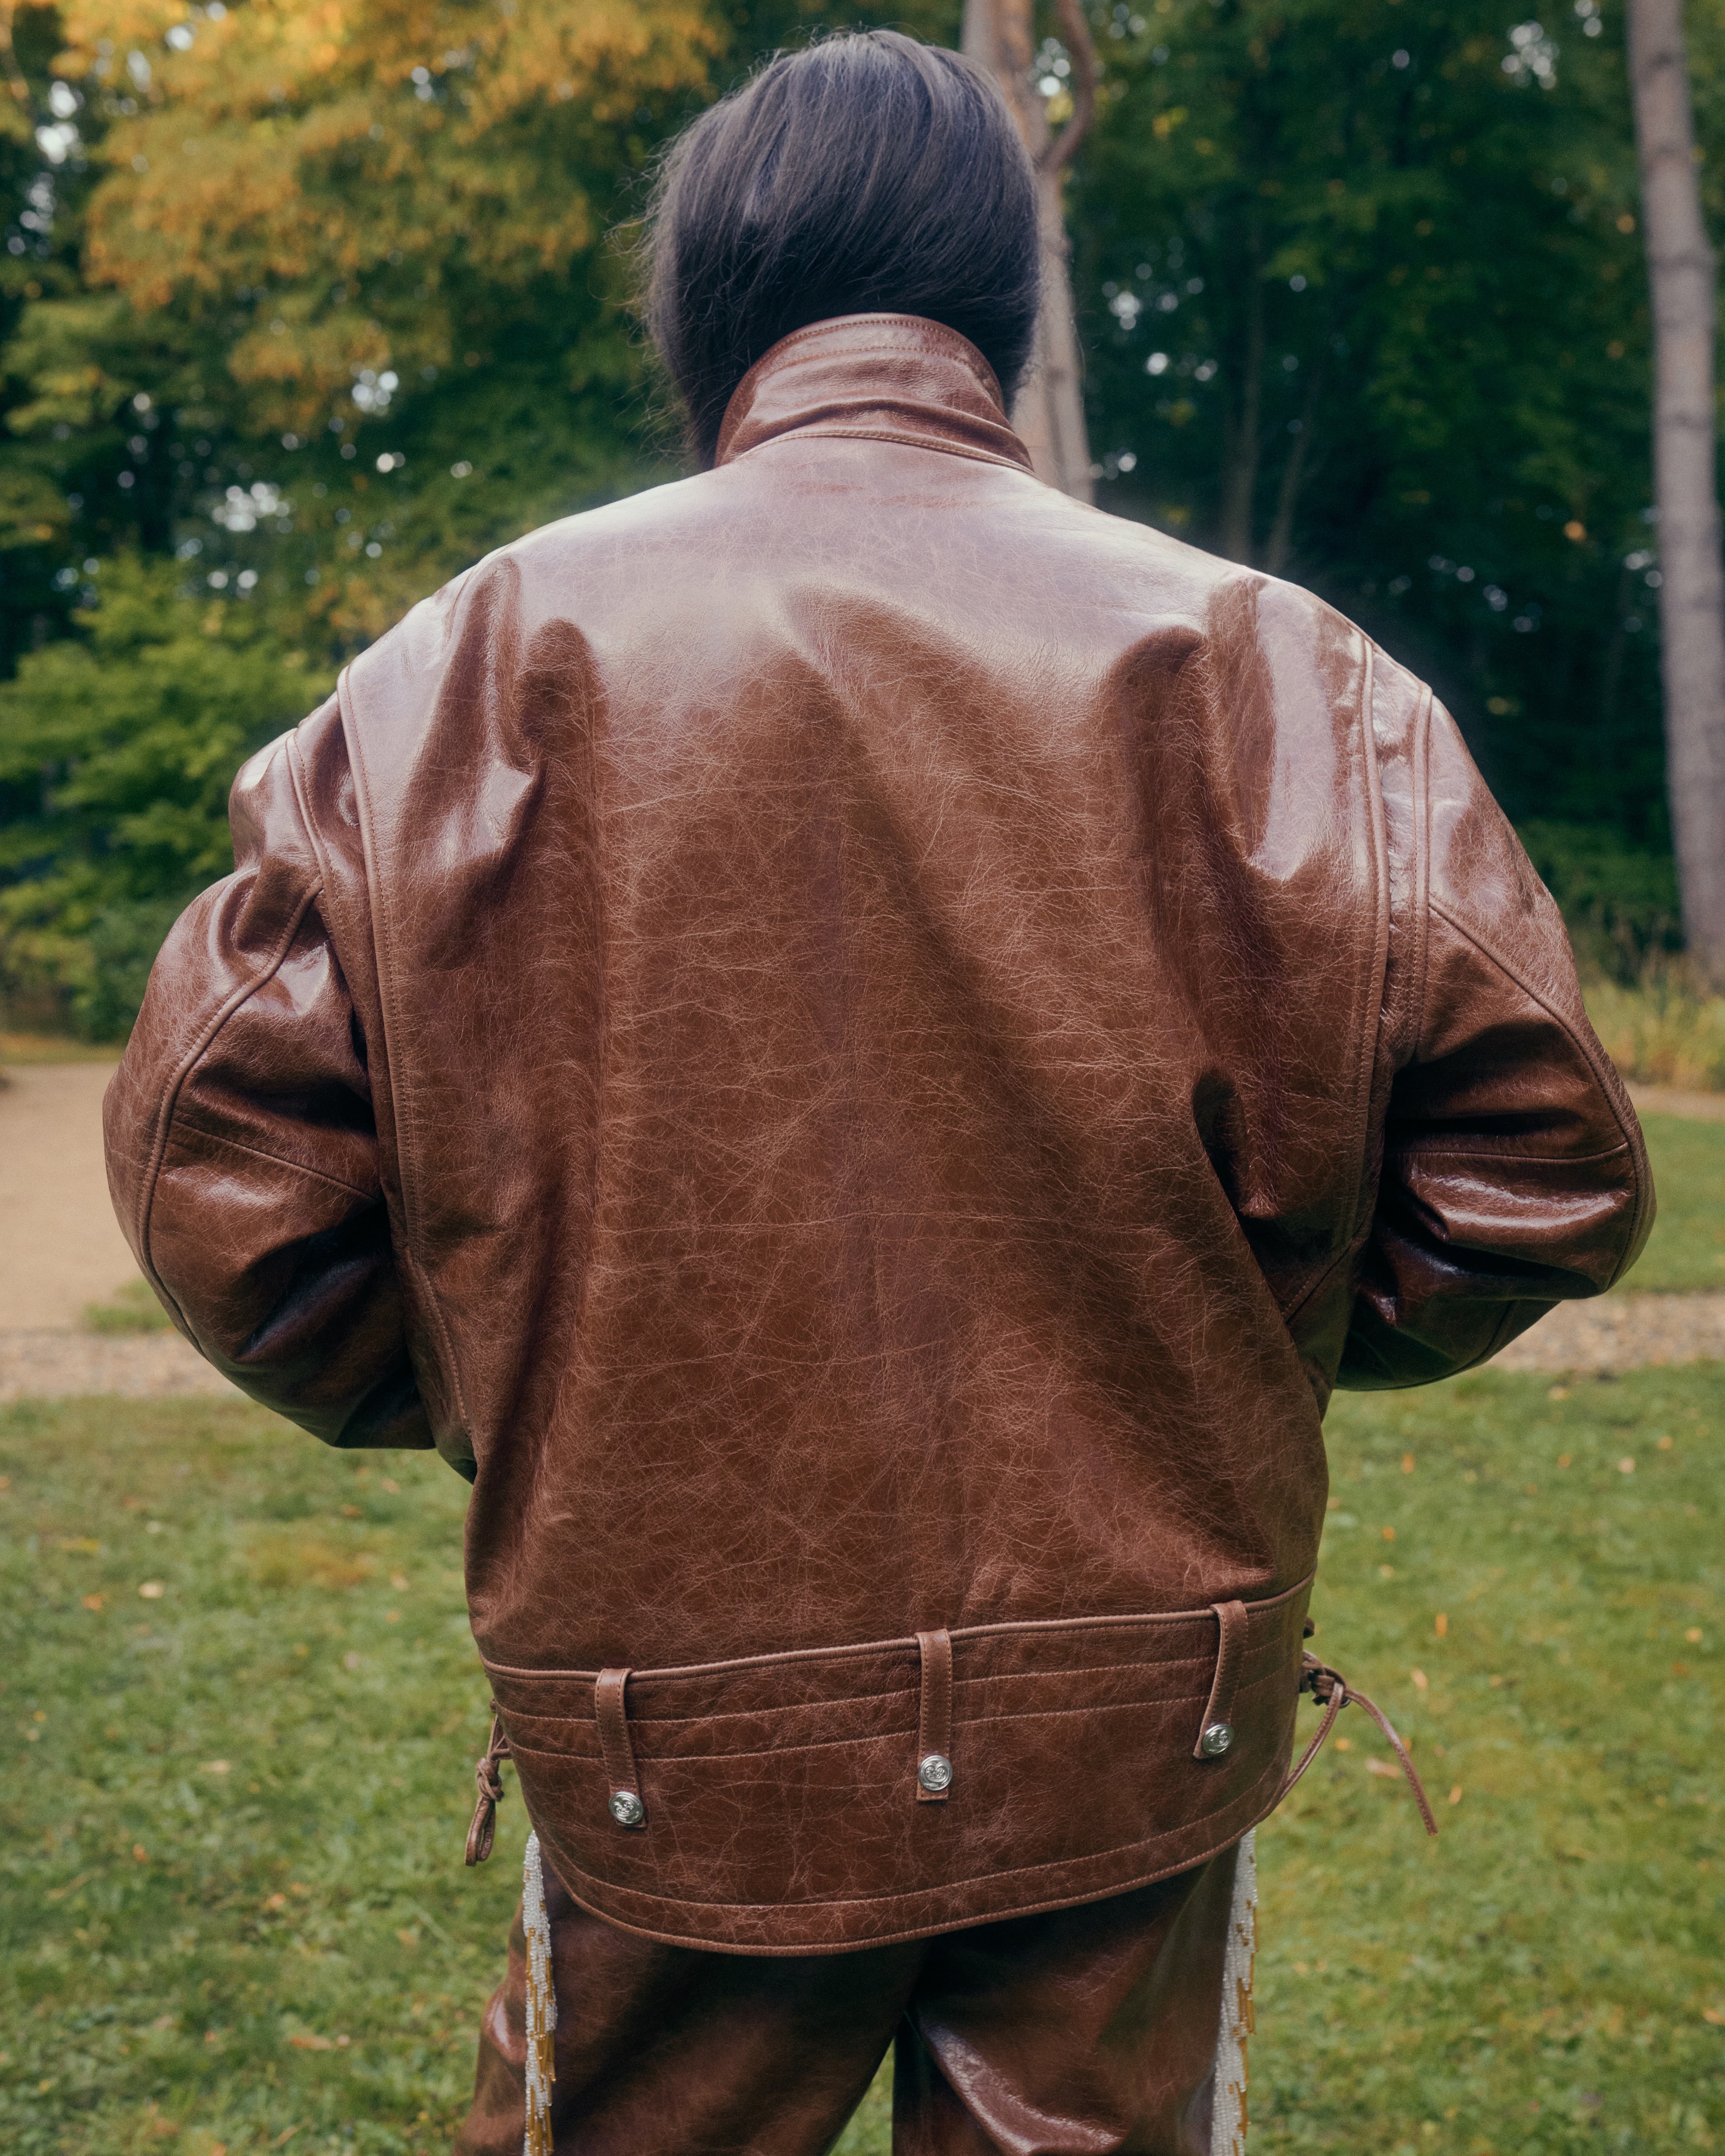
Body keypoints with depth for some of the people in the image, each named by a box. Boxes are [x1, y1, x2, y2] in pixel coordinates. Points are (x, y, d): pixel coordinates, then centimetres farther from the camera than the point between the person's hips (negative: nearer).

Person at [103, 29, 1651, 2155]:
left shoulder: (478, 662, -8)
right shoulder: (1268, 668, -7)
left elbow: (219, 1160, -8)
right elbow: (1538, 1162, -7)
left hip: (670, 1751, 0)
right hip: (1140, 1738, 1)